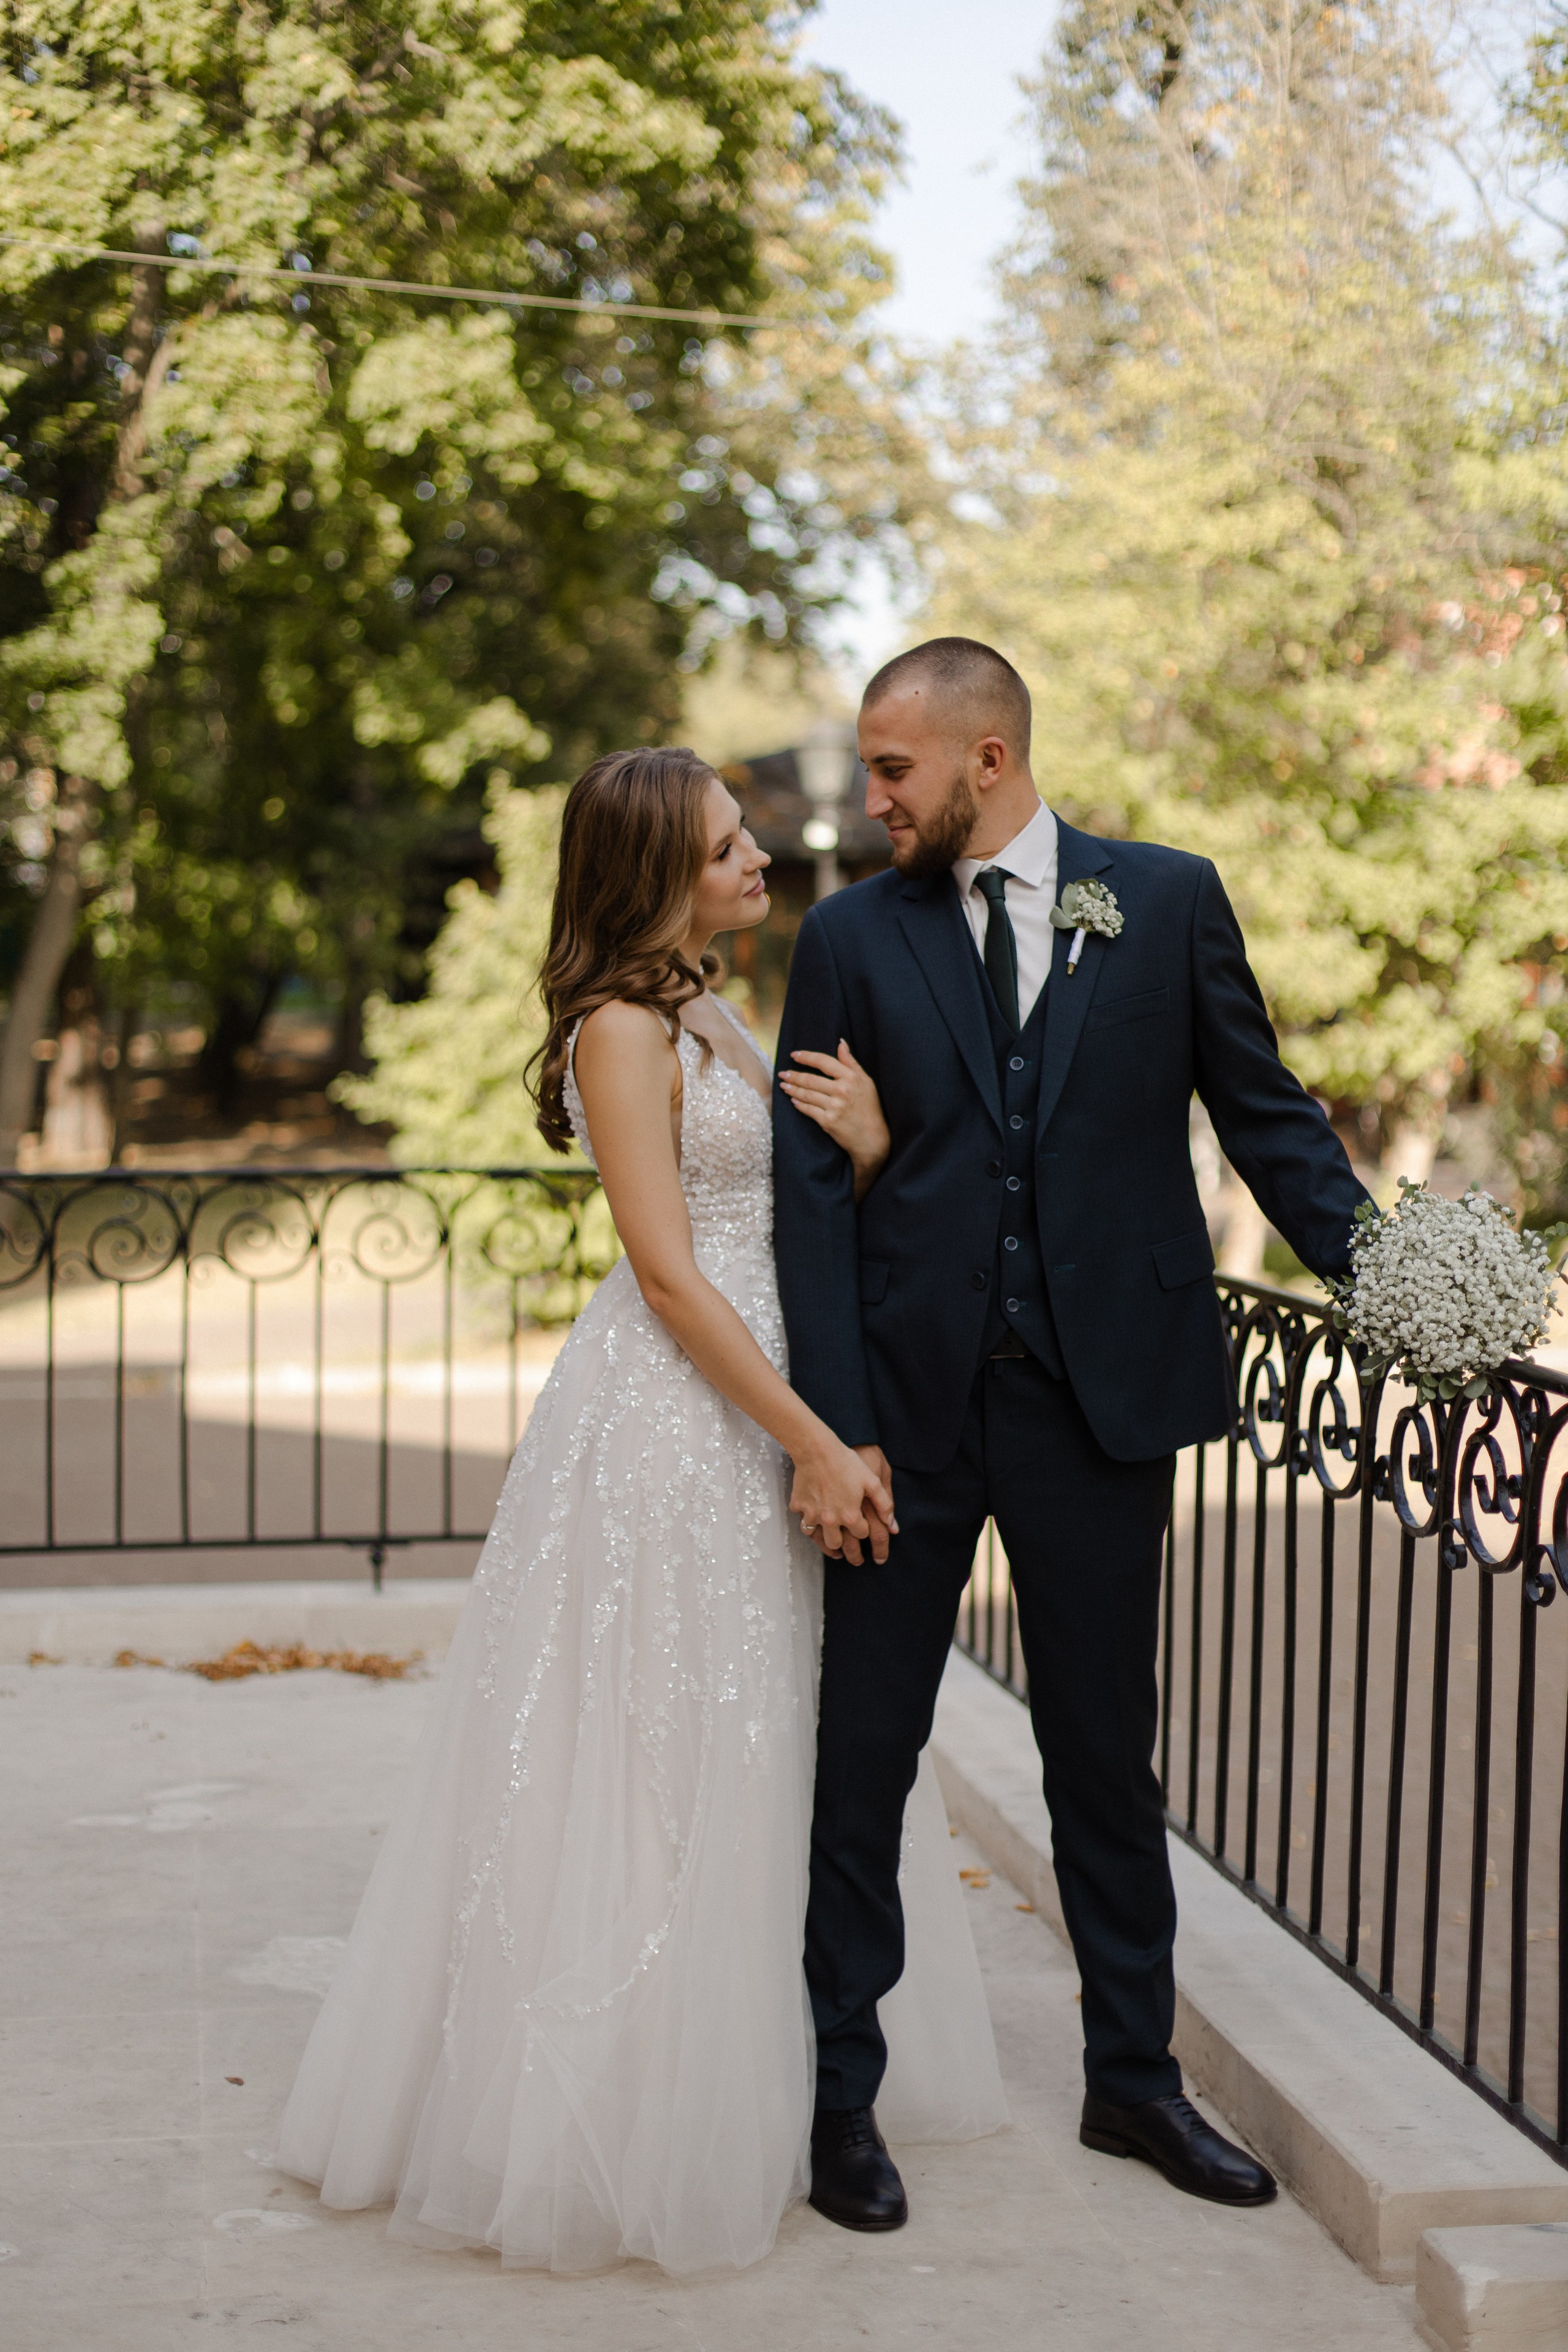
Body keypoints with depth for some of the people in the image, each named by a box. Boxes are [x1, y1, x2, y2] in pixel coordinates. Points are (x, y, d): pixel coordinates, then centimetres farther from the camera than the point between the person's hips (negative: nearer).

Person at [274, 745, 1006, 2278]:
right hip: (664, 1419, -9)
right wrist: (817, 1444, -19)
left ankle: (741, 2086, 27)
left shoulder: (709, 1018, 15)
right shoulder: (622, 1028, -12)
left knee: (758, 1747, 14)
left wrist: (865, 1150, -5)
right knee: (658, 1761, -1)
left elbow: (784, 1226, 15)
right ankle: (622, 2118, 12)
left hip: (752, 1415, 9)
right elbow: (669, 1275, -18)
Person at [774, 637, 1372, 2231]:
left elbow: (1265, 1115, 6)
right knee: (860, 1751, 7)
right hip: (910, 1399, 0)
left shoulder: (1169, 901, 2)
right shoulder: (850, 937, 2)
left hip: (1102, 1392, 0)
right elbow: (812, 1191, -2)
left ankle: (1133, 2077, 30)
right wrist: (834, 1424, -10)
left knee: (1106, 1748, 13)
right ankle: (839, 2089, 23)